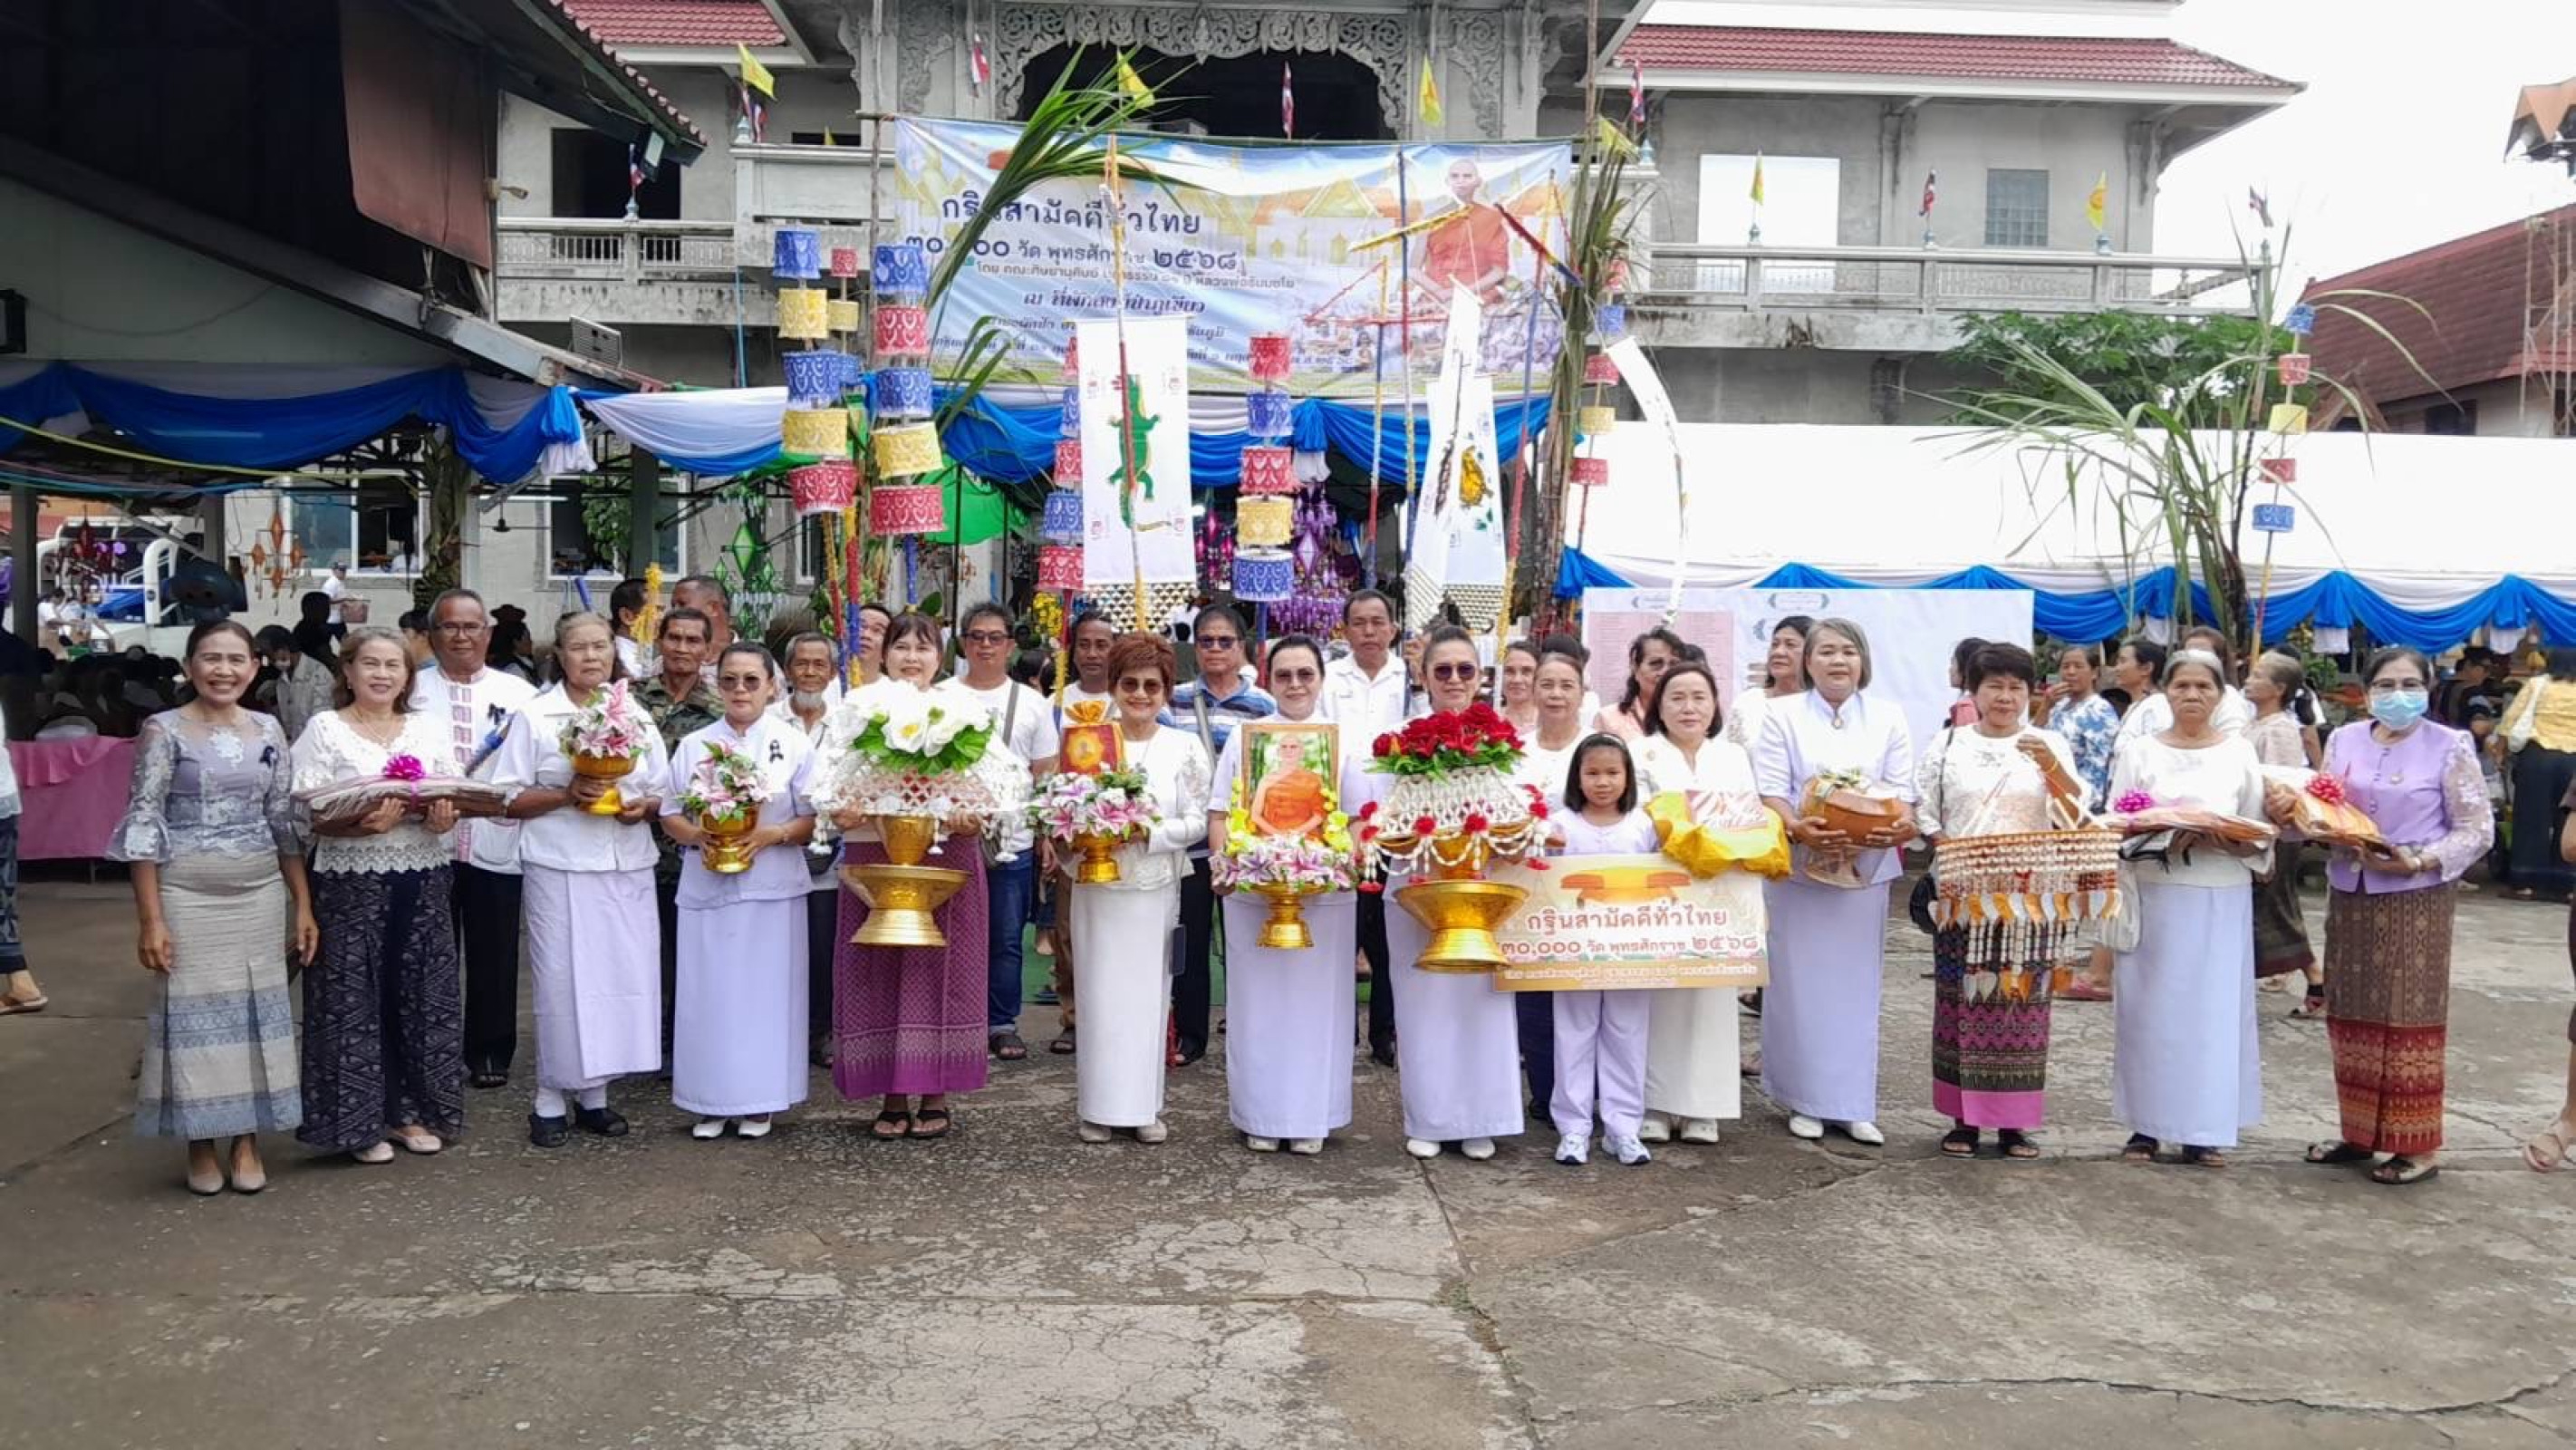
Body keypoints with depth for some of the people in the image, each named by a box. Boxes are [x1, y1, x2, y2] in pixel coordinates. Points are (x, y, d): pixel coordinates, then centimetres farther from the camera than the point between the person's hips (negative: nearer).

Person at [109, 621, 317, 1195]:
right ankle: (201, 1147, 16)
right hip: (187, 894, -3)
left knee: (256, 1011, 6)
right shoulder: (164, 730, -4)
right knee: (195, 1011, 2)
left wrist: (303, 905, 6)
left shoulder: (268, 731, 7)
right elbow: (143, 825, -7)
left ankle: (246, 1143, 17)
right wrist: (151, 918, -12)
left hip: (260, 894, 3)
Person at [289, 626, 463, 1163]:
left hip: (423, 881, 4)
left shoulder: (430, 727, 11)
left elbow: (454, 800, 11)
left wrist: (444, 817, -12)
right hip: (352, 883, -4)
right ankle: (358, 1122, 11)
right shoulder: (325, 729, 0)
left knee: (422, 994, 7)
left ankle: (413, 1110, 20)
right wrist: (359, 824, -24)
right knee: (354, 998, 0)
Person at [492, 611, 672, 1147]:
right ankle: (550, 1099, 7)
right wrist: (566, 795, -15)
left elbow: (663, 792, 17)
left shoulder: (635, 716, 13)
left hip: (627, 867, 4)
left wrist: (642, 807, -5)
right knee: (562, 978, -4)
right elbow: (509, 800, -1)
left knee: (623, 975, 2)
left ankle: (594, 1093, 14)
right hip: (559, 867, -3)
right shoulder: (534, 716, 3)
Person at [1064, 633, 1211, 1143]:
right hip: (1098, 885, 0)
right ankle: (1097, 1106, 12)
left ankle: (1145, 1105, 16)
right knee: (1100, 992, 2)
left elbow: (1197, 822, -1)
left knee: (1148, 991, 6)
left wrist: (1148, 833, -14)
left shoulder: (1185, 748, 3)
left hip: (1157, 888, 0)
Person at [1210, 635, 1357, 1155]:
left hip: (1324, 894, 0)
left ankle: (1312, 1118, 14)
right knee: (1257, 1004, 5)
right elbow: (1220, 814, 7)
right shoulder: (1244, 737, 9)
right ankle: (1259, 1116, 15)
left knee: (1316, 1003, 4)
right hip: (1251, 893, 1)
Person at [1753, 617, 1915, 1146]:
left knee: (1856, 984, 5)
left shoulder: (1888, 718, 9)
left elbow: (1902, 791, 3)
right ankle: (1804, 1100, 11)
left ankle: (1852, 1104, 13)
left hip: (1866, 868, 2)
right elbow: (1770, 791, -5)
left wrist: (1900, 825, -19)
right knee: (1800, 983, 1)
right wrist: (1797, 828, -24)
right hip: (1798, 866, -2)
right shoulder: (1783, 716, 2)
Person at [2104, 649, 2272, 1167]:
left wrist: (2211, 837, -16)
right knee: (2148, 1006, 2)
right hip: (2155, 896, 0)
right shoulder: (2138, 751, 5)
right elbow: (2115, 827, 3)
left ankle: (2204, 1128, 11)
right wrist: (2158, 834, -16)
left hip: (2220, 903, 0)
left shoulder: (2240, 753, 5)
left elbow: (2258, 837, 2)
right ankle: (2147, 1124, 11)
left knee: (2212, 1008, 2)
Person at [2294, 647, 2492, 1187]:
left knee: (2409, 1021, -1)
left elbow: (2476, 830, -5)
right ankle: (2359, 1131, 21)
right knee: (2351, 1018, 9)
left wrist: (2417, 862, -18)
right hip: (2349, 896, 5)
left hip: (2415, 899, -4)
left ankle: (2416, 1146, 8)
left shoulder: (2449, 747, -4)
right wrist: (2290, 808, -10)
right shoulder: (2343, 740, 8)